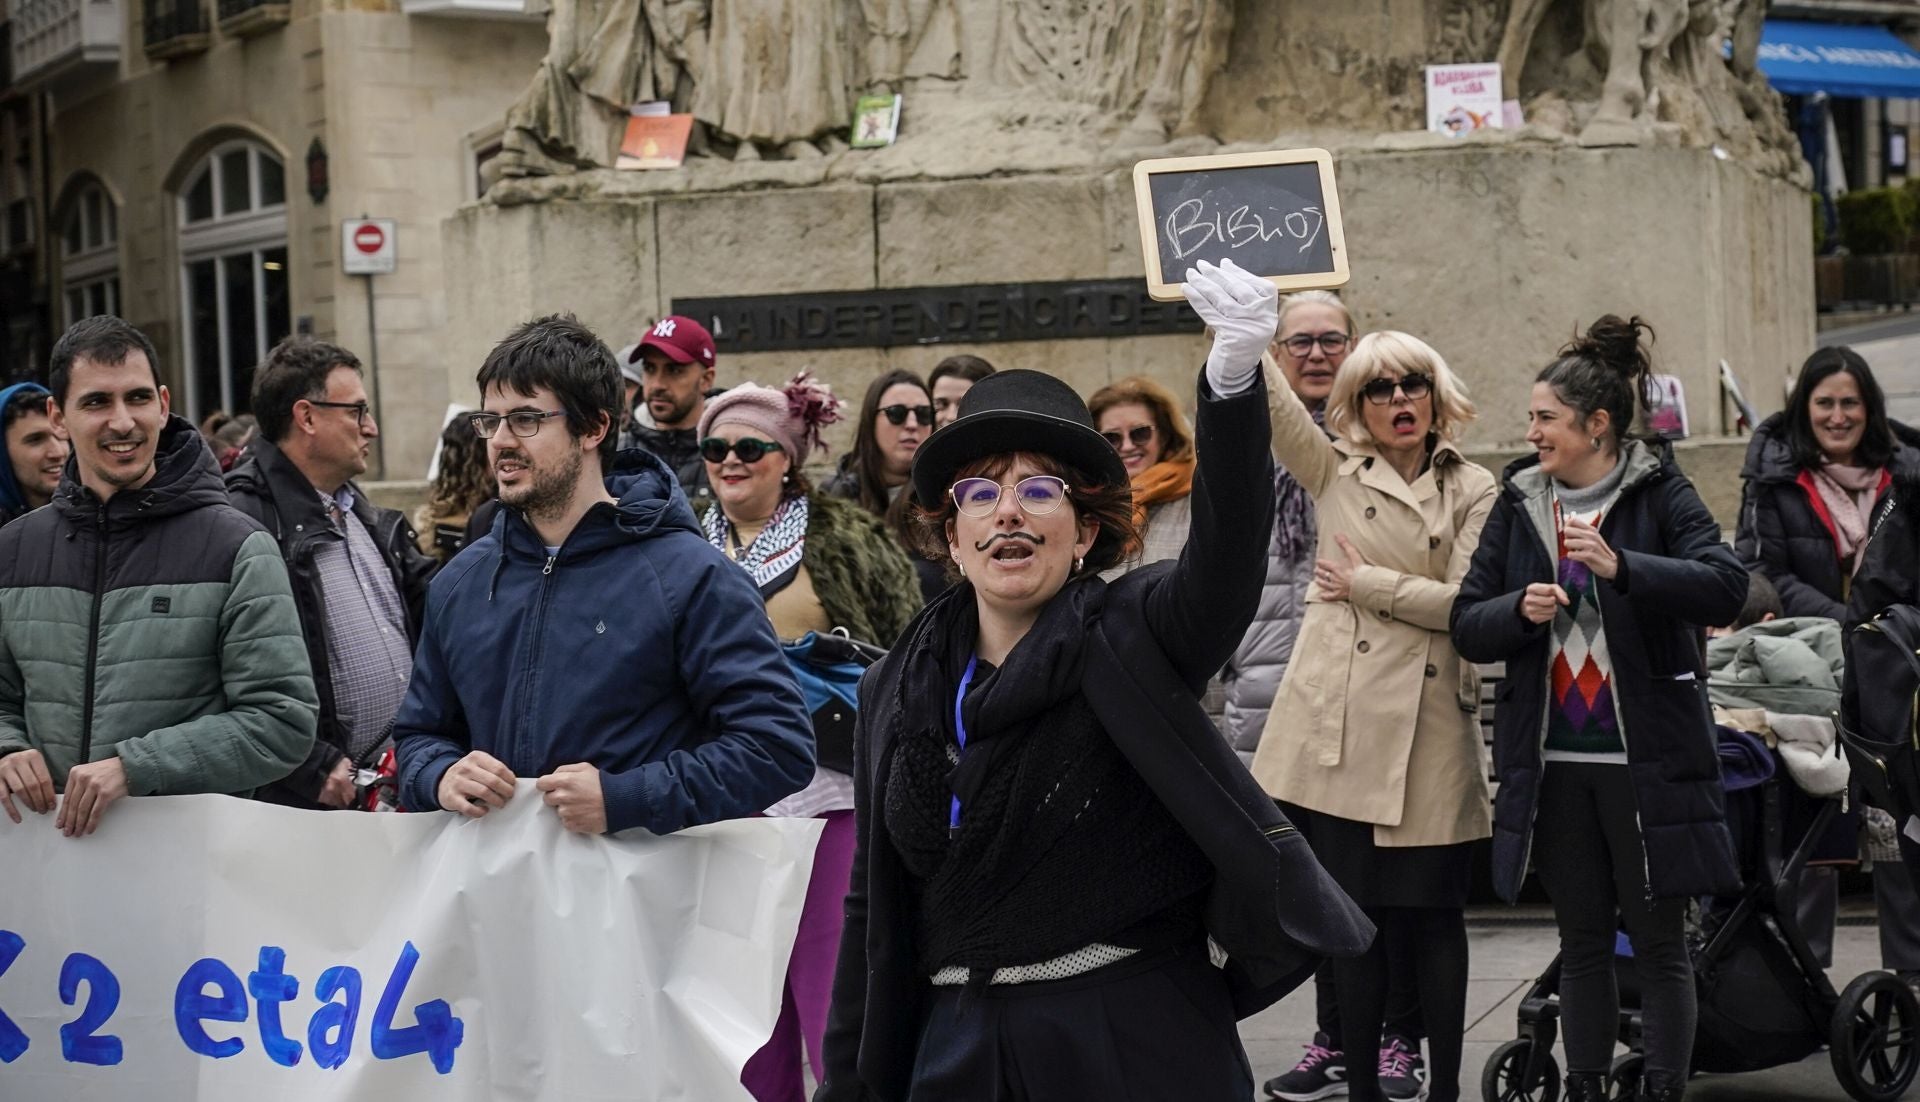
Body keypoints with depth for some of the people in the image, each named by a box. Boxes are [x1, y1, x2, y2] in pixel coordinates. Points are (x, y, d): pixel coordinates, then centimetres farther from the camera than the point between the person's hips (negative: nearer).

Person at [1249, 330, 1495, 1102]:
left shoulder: (1472, 491, 7)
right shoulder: (1333, 472, 8)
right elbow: (1265, 397, -6)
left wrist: (1367, 584, -6)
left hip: (1429, 726, 0)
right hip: (1341, 723, 0)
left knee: (1433, 912, 4)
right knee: (1353, 912, 4)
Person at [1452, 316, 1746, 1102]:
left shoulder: (1660, 494, -3)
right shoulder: (1517, 506, 9)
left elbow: (1727, 586, -17)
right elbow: (1466, 627, 8)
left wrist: (1622, 569, -29)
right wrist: (1520, 610, -13)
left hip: (1647, 756, -4)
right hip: (1552, 761, 4)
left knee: (1658, 940, 2)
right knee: (1582, 940, 11)